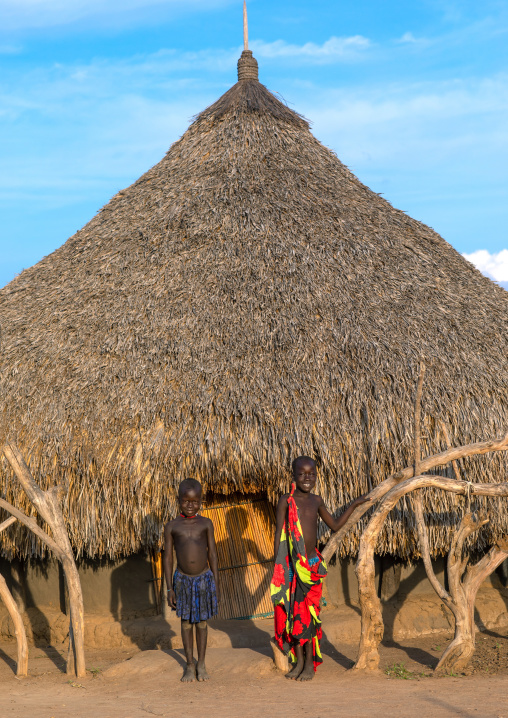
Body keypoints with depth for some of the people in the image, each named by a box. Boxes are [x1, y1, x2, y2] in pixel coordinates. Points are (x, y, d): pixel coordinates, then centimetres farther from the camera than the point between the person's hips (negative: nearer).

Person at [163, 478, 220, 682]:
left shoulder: (206, 524, -1)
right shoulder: (172, 527, -3)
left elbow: (212, 554, 4)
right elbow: (168, 558, 1)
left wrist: (216, 584, 2)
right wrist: (169, 588, -2)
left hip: (204, 579, 0)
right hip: (183, 580, 0)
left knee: (202, 621, 9)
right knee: (186, 622, 9)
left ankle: (201, 665, 21)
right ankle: (190, 666, 20)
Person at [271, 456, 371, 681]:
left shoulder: (316, 501, 8)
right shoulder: (286, 501, -4)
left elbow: (335, 525, 20)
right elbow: (279, 534, -4)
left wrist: (354, 505, 17)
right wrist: (277, 565, -9)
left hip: (312, 563, 2)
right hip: (291, 565, -2)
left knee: (309, 612, 2)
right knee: (294, 612, 3)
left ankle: (310, 662, 11)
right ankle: (298, 660, 16)